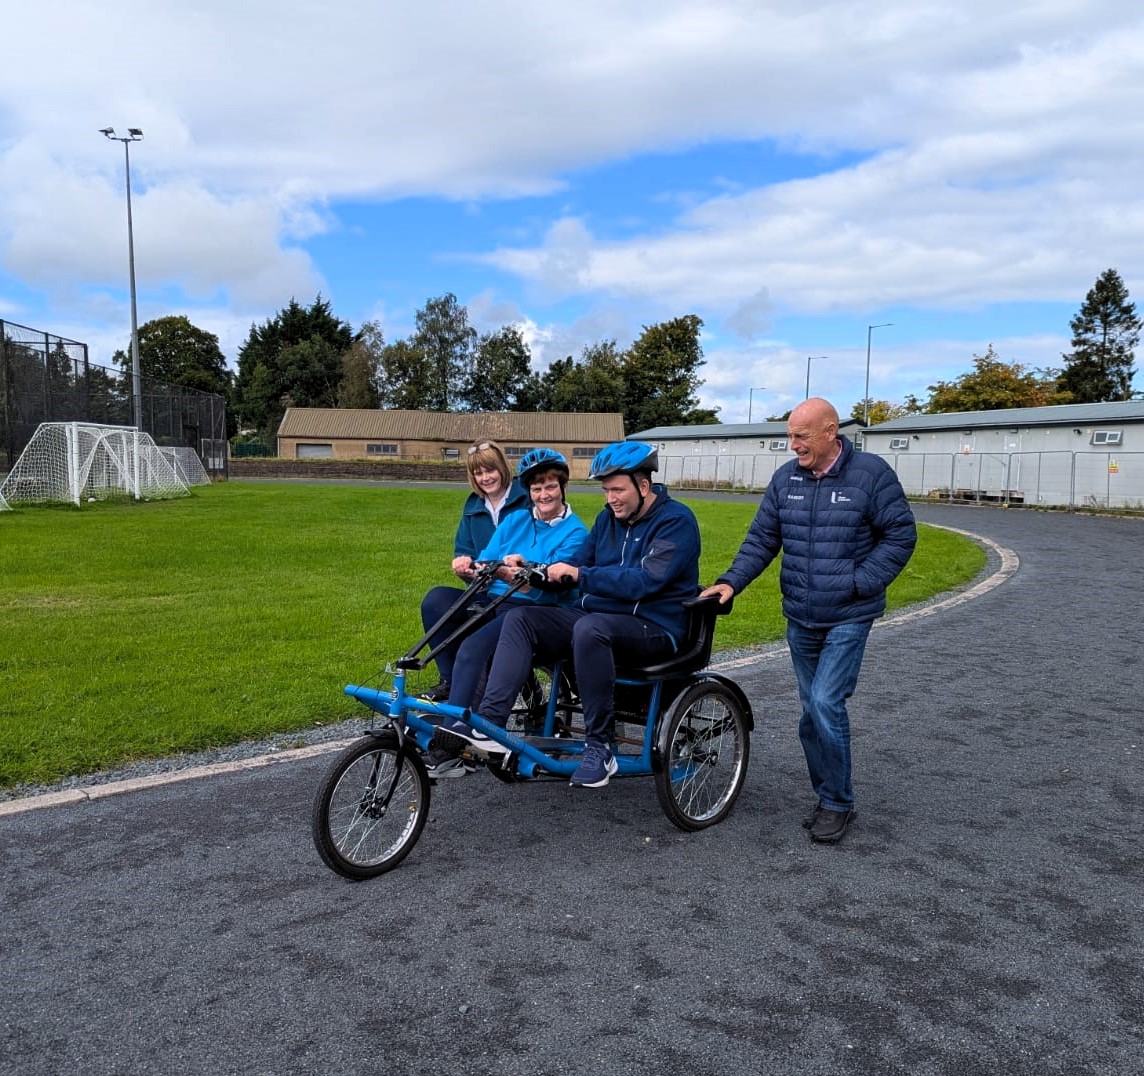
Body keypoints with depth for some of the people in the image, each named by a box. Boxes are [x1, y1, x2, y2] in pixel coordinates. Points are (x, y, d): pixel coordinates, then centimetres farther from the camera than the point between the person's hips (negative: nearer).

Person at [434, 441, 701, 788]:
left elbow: (645, 580, -22)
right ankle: (488, 724, -22)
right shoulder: (608, 517, 14)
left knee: (589, 628, -38)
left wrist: (580, 575, -26)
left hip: (654, 626, -7)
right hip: (596, 613, 7)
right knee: (520, 618, -12)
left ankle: (600, 746, -25)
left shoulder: (676, 520, -9)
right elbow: (578, 564, 9)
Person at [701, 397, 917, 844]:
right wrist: (731, 581, -7)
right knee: (813, 710, 12)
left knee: (825, 703, -13)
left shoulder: (870, 472, -9)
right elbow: (762, 538, 6)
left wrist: (860, 584, -14)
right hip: (800, 618, 5)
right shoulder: (786, 477, 4)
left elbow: (900, 534, -6)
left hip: (848, 618, -5)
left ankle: (838, 803, 6)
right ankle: (828, 798, 27)